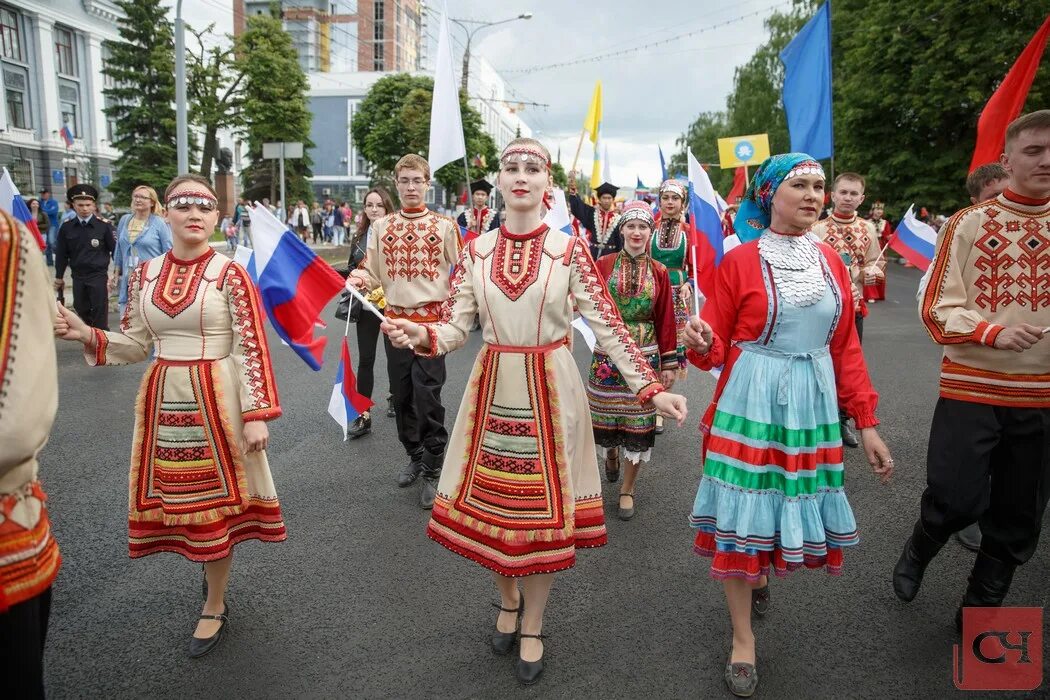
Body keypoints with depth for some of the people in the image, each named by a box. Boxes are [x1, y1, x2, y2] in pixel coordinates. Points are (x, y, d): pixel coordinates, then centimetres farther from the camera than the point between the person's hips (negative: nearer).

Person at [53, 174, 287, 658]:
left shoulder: (230, 274, -9)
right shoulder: (144, 274, 5)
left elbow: (252, 349, -12)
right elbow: (136, 345, 10)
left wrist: (256, 415, -17)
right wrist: (85, 334, -7)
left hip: (215, 398, -4)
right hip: (163, 398, 5)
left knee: (215, 498, 5)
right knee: (178, 495, 13)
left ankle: (215, 606, 22)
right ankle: (213, 565, 42)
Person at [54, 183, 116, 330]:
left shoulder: (104, 226, -6)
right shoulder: (66, 228, 3)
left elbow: (115, 249, -3)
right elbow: (61, 254, 10)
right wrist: (59, 277, 13)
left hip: (99, 276, -4)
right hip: (78, 277, 4)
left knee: (100, 314, -2)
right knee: (81, 311, 12)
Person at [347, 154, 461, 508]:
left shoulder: (444, 225, 1)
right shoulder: (381, 227, 8)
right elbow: (371, 273, 7)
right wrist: (356, 279, -15)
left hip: (432, 320, -3)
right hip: (395, 320, 4)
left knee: (427, 395, -8)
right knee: (402, 395, 11)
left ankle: (433, 471, 5)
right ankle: (414, 456, 31)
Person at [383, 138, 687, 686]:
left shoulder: (568, 249, -4)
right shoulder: (477, 250, 2)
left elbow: (608, 325, -6)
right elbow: (456, 327, -2)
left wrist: (651, 388, -14)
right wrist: (421, 336, -24)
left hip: (550, 389, -2)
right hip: (493, 387, 2)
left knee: (544, 507, 6)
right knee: (492, 500, 11)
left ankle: (533, 626, 28)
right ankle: (508, 601, 40)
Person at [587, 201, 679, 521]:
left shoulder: (659, 272, 1)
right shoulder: (603, 265, -1)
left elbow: (666, 320, 2)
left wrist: (670, 362, 2)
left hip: (645, 356, 0)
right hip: (607, 354, 0)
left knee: (638, 421, 4)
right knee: (605, 417, 10)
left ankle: (627, 489, 21)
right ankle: (611, 456, 46)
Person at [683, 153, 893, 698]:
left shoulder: (830, 261, 6)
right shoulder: (739, 261, -6)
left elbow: (846, 348, 8)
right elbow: (717, 348, -5)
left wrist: (866, 422, 5)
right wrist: (699, 343, -29)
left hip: (812, 404, 5)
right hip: (750, 405, -4)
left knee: (795, 505, 14)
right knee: (742, 515, 2)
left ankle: (762, 576, 47)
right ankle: (743, 637, 20)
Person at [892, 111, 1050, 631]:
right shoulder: (968, 224, -3)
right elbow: (937, 309, -7)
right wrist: (994, 333, -23)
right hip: (970, 389, -3)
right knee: (956, 501, -7)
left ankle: (980, 611, 30)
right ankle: (917, 552, 27)